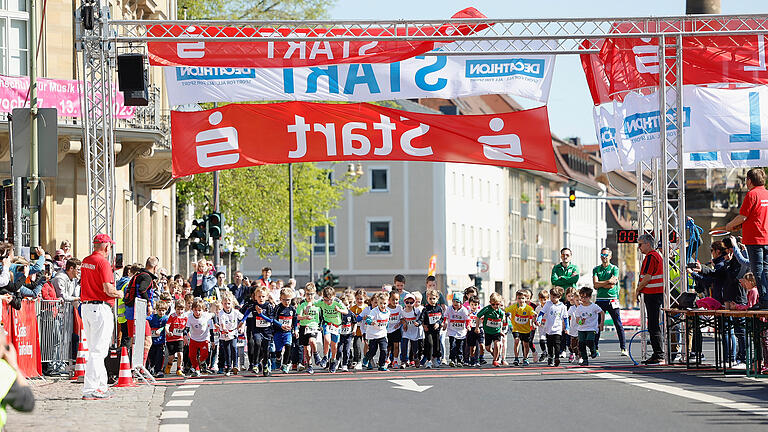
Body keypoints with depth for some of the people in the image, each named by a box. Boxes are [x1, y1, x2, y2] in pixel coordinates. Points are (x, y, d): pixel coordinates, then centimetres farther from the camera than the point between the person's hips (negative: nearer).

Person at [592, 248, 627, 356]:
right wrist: (608, 281, -9)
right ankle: (595, 348, 10)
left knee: (618, 324, -5)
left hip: (612, 299, -3)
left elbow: (612, 285, -9)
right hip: (600, 300, 3)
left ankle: (623, 348, -4)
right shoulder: (596, 269, 12)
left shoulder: (614, 269, 2)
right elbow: (595, 284, -2)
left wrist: (600, 284, -5)